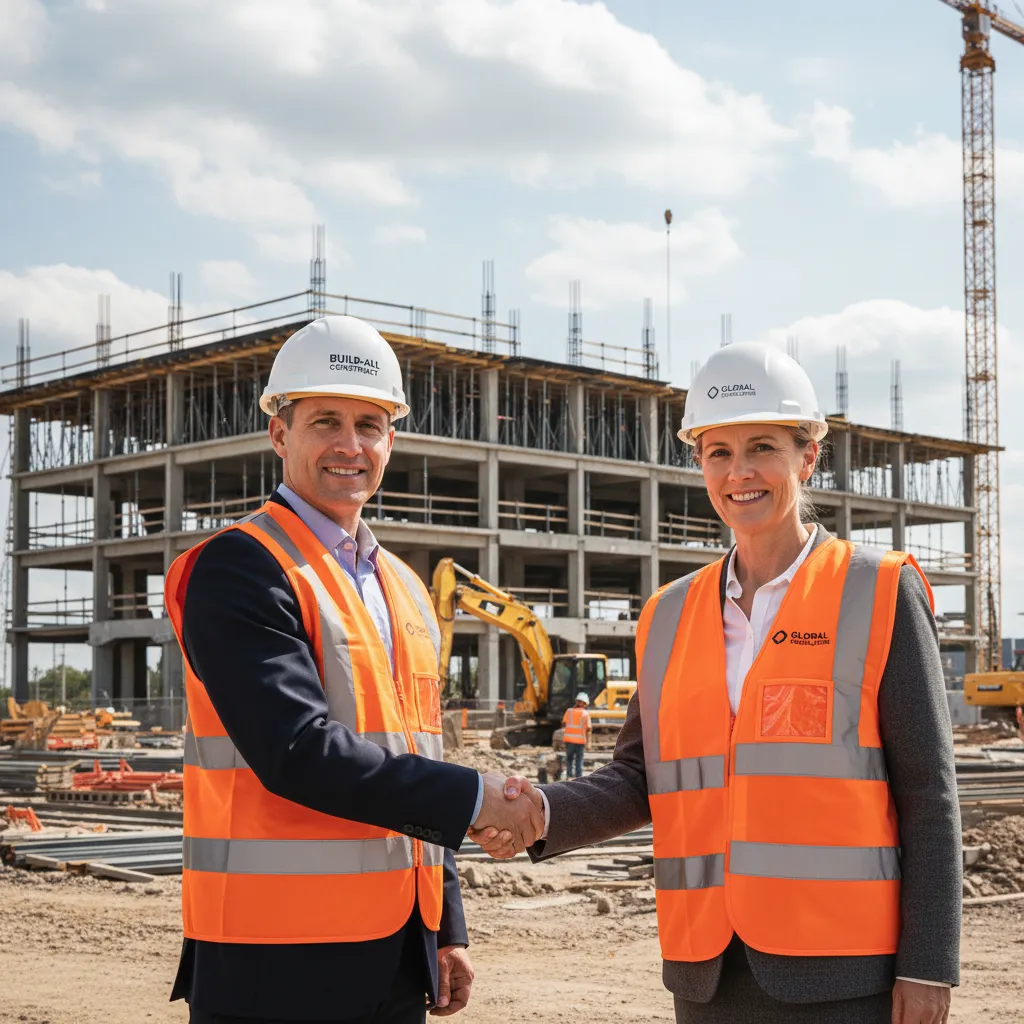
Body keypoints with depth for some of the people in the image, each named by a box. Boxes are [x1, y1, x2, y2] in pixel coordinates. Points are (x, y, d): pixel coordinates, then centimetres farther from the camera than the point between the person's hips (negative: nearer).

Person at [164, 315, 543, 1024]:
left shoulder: (407, 592, 16)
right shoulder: (238, 569, -10)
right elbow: (295, 752, -20)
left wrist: (449, 930, 15)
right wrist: (472, 798, -16)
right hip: (278, 967, -7)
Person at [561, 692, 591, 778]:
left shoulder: (569, 711, 2)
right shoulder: (586, 713, -1)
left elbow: (564, 723, 6)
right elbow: (588, 728, -6)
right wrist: (588, 741, 1)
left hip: (569, 739, 1)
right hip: (580, 739, -1)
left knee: (569, 758, 12)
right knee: (579, 760, 6)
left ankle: (569, 775, 1)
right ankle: (578, 777, 3)